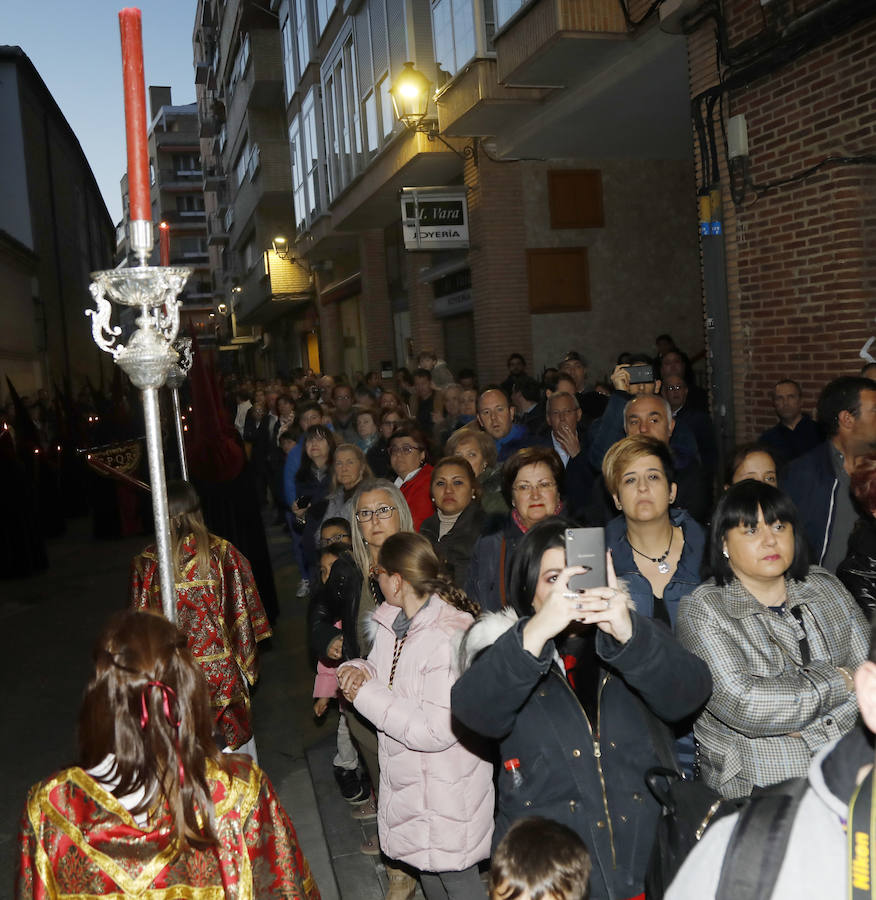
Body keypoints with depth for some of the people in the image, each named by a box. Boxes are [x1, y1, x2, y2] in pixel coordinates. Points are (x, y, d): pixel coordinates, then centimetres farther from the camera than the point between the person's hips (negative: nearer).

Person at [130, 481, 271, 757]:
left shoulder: (146, 563, -10)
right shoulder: (222, 552, -11)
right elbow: (243, 610, -5)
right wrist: (247, 656, 8)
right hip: (223, 666, 0)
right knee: (238, 733, 19)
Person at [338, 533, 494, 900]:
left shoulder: (449, 639, -31)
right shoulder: (390, 621, -3)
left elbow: (437, 730, -32)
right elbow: (383, 670, 13)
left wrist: (366, 696, -26)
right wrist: (359, 671, -12)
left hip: (446, 788, -8)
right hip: (409, 777, 8)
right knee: (427, 870, 27)